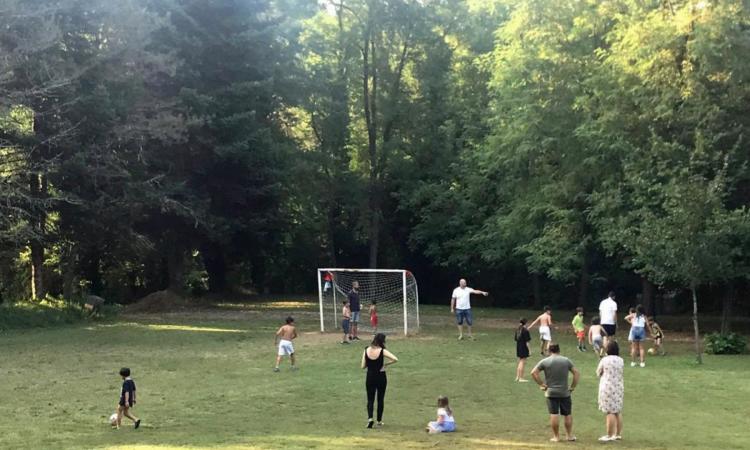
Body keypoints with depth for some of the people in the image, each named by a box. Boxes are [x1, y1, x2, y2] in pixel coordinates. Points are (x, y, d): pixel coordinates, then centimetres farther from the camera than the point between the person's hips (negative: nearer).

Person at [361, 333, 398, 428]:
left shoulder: (366, 350, -5)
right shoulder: (382, 351, -14)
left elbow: (363, 366, -2)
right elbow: (395, 359, -23)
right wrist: (385, 364, -10)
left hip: (370, 377, 2)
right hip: (381, 377, -2)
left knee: (370, 399, 9)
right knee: (380, 399, 14)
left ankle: (370, 418, -13)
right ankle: (379, 421, 21)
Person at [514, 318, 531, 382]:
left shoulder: (517, 330, 6)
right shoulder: (525, 331, -16)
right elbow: (527, 341, -16)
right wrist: (529, 349, -12)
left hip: (518, 348, 8)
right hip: (524, 348, -8)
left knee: (520, 362, 18)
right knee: (523, 363, -1)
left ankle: (517, 377, 23)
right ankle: (521, 378, 2)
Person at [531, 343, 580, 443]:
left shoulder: (544, 361, -1)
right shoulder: (566, 360, 4)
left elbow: (533, 372, -9)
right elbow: (577, 373, 0)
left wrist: (541, 384, -4)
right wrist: (573, 387, 4)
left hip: (551, 392, -1)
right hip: (565, 392, 1)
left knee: (554, 414, 0)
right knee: (568, 414, 12)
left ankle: (556, 436, 4)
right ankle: (569, 435, 19)